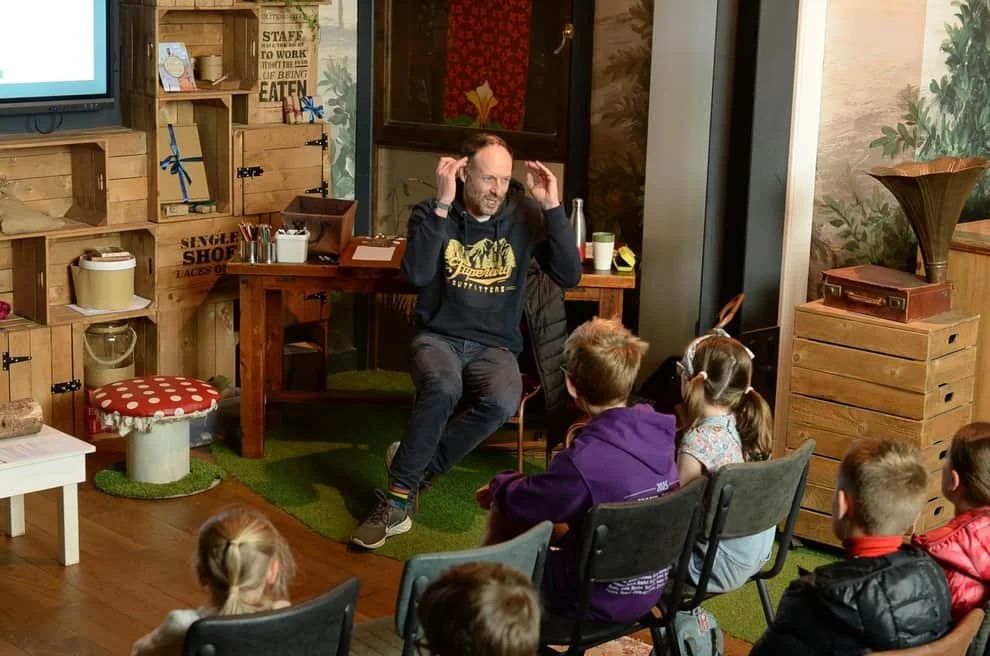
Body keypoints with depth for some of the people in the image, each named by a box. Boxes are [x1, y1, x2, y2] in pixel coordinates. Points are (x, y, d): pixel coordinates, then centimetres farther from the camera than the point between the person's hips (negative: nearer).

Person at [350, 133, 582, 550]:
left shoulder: (525, 215, 1)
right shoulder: (432, 214, -2)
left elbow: (569, 277, -7)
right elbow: (416, 274, -20)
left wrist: (553, 207, -15)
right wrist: (442, 206, -23)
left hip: (495, 345, 1)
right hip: (439, 336, -1)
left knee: (502, 402, -34)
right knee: (442, 388, -37)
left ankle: (415, 467, -13)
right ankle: (398, 498, -22)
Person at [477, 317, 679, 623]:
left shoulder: (585, 460, -30)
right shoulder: (656, 435, -6)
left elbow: (522, 502, -11)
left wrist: (500, 484, 12)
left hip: (600, 603, -7)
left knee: (502, 513, 7)